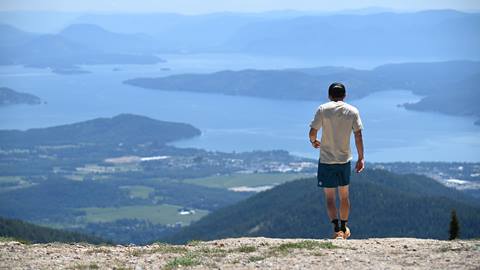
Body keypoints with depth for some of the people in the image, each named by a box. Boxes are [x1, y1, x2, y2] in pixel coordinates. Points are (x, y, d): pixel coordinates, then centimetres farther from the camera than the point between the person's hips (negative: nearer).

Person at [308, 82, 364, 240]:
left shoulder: (323, 109, -5)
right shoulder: (353, 111, 1)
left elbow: (312, 132, -9)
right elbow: (358, 135, -3)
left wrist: (313, 142, 14)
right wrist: (361, 158, 1)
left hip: (326, 160, -2)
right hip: (345, 159, 2)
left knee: (329, 196, 1)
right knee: (344, 195, 18)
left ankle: (336, 229, -14)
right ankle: (344, 228, 29)